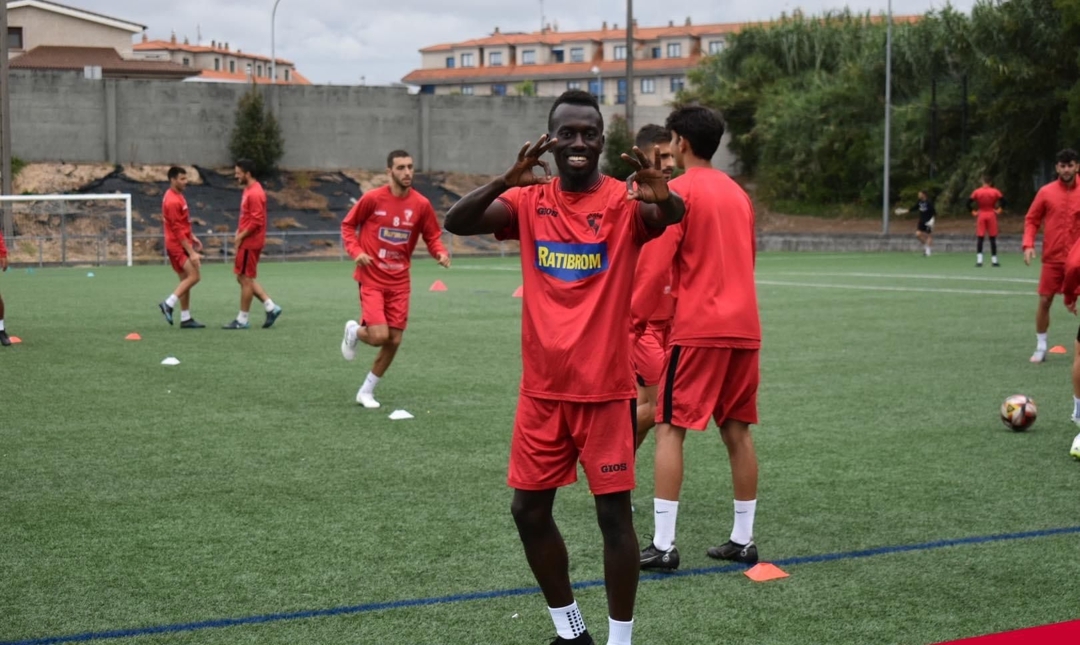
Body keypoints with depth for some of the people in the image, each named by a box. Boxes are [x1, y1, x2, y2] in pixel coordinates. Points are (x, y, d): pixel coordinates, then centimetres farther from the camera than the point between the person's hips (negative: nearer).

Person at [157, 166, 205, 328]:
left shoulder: (177, 196, 12)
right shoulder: (172, 201, -19)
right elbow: (178, 230, -21)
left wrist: (192, 237, 17)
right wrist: (191, 253, -21)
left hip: (182, 243, 10)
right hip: (178, 244, -10)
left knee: (186, 280, 10)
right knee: (193, 276, -17)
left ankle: (186, 319, 13)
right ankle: (168, 304, -13)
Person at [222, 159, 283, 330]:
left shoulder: (254, 193, -17)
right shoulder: (249, 190, 14)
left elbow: (256, 221, -22)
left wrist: (240, 236, -15)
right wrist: (239, 232, 9)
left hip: (250, 243, -10)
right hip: (247, 242, 10)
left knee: (245, 279, -2)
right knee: (244, 278, 13)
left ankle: (242, 320, 5)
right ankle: (271, 307, 14)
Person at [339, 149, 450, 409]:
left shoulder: (421, 204, -3)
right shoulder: (372, 198, -10)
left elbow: (432, 237, 7)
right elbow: (348, 225, 1)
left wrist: (440, 253, -15)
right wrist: (356, 251, -15)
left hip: (399, 282, 4)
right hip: (372, 278, -4)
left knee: (394, 341, 4)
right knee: (379, 336, -16)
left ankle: (366, 391, 23)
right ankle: (354, 331, 21)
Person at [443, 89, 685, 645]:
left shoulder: (623, 202, -6)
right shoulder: (528, 200, 2)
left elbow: (672, 216, -28)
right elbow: (456, 223, -14)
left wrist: (662, 197, -52)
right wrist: (507, 180, -33)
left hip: (605, 388, -4)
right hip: (542, 388, 4)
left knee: (613, 511, -1)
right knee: (528, 508, 10)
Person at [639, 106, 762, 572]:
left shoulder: (679, 190, -6)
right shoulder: (737, 193, 16)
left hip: (697, 328, -7)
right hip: (744, 327, 7)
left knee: (670, 428, -3)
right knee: (737, 430, 11)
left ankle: (663, 545, -6)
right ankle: (743, 539, 14)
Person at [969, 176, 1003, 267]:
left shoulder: (977, 192, 0)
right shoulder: (995, 192, -2)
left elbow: (969, 203, -6)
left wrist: (973, 212, 3)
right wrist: (998, 210, 0)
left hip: (981, 215, 1)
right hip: (991, 215, 0)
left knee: (980, 238, 1)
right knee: (993, 239, 6)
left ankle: (979, 260, -10)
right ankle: (994, 260, 6)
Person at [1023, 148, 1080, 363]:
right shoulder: (1046, 192, 1)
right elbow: (1031, 220, 6)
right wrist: (1028, 244, -7)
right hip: (1052, 258, 0)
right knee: (1044, 301, 1)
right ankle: (1041, 347, 14)